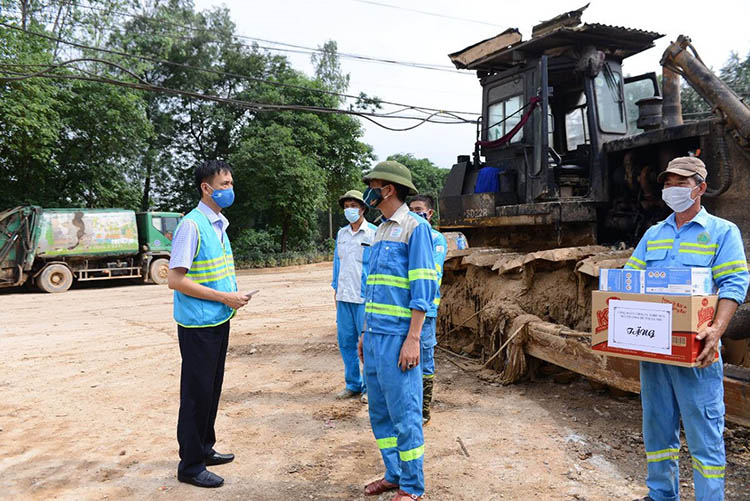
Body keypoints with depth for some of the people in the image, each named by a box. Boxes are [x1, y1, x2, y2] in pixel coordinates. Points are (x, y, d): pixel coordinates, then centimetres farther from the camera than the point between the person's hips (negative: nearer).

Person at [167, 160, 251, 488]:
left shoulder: (219, 225, 11)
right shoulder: (192, 225, -15)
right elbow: (176, 280, -20)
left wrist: (234, 295, 3)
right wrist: (224, 297, -18)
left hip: (219, 321, 9)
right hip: (198, 325, -8)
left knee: (212, 389, 18)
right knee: (197, 393, 2)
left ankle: (204, 449, 34)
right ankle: (190, 466, 16)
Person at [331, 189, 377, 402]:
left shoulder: (374, 234, -6)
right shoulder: (341, 234, 12)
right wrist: (336, 289, 16)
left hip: (365, 298, -6)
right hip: (344, 297, 6)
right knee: (346, 341, 10)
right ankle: (353, 384, 23)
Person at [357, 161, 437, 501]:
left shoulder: (415, 227, -8)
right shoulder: (381, 230, 17)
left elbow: (422, 288, -14)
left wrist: (413, 339, -18)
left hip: (398, 338, -8)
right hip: (375, 336, 9)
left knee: (404, 414, 0)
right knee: (380, 412, 15)